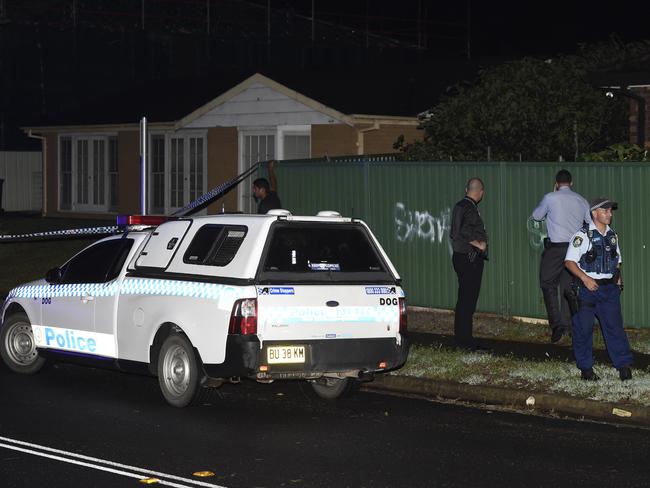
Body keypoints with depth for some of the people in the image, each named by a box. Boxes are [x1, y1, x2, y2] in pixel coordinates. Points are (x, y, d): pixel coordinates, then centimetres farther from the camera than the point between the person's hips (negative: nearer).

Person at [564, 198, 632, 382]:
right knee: (584, 329, 2)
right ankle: (586, 368, 13)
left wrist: (618, 276, 6)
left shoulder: (612, 236, 12)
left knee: (615, 326, 0)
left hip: (609, 288, 4)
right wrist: (585, 278, -19)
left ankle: (623, 366, 5)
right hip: (588, 288, -4)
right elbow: (570, 261, -10)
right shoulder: (583, 235, -8)